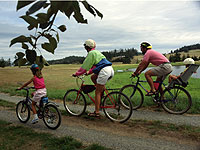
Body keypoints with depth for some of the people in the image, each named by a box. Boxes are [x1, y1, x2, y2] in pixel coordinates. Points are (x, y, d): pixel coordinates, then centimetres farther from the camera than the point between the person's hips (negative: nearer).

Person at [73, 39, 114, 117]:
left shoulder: (91, 53, -1)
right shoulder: (96, 52, 27)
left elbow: (84, 66, -1)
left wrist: (76, 74, 10)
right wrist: (89, 72, 40)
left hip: (104, 71, -9)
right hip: (110, 70, 9)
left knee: (97, 92, 0)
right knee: (93, 77, 26)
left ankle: (96, 112, 5)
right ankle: (103, 90, 15)